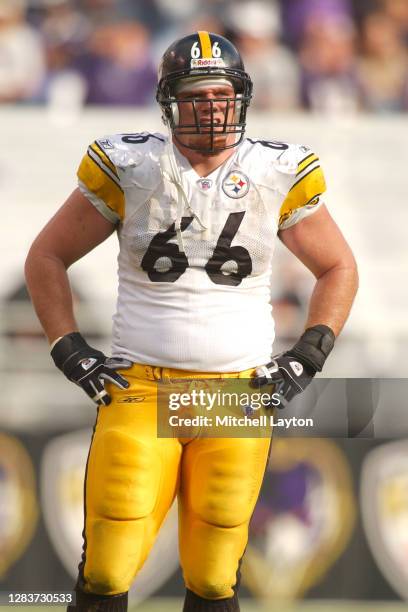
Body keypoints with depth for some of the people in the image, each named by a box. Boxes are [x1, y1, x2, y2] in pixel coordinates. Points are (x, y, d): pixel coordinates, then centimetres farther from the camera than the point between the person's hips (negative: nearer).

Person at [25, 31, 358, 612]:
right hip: (140, 388, -1)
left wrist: (306, 360, 6)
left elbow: (338, 268, 17)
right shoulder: (130, 167, 0)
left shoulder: (277, 174, 3)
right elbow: (47, 257, 10)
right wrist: (71, 353, 1)